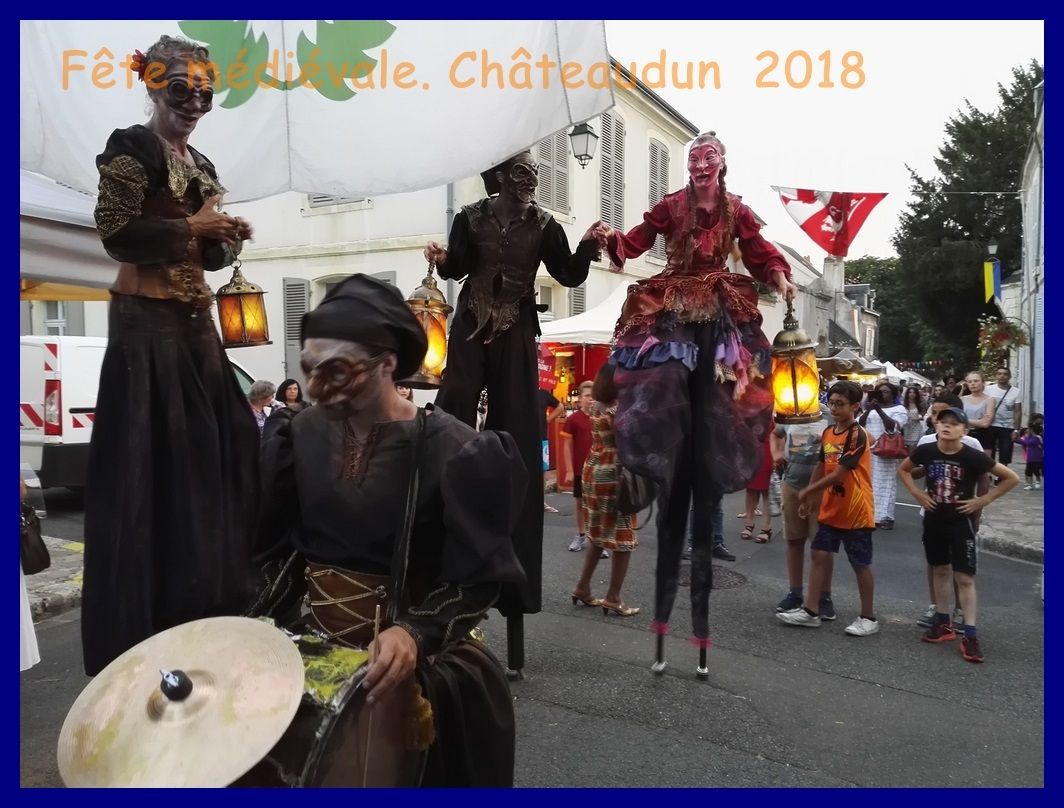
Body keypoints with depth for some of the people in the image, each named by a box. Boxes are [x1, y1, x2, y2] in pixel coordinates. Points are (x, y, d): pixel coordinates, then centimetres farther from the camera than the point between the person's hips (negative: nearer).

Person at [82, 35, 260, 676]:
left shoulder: (202, 166, 19)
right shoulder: (130, 148, -4)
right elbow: (115, 231, -14)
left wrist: (229, 239, 2)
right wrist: (190, 227, -12)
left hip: (196, 321, 8)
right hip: (147, 320, -8)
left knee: (217, 446, 7)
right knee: (151, 456, -7)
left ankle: (204, 602, 21)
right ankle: (144, 621, 3)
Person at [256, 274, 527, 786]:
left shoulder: (453, 451, -14)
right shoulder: (304, 433, 1)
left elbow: (477, 580, -14)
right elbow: (264, 536, 1)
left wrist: (416, 633, -28)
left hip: (409, 639, -3)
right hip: (313, 634, 4)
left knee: (453, 690, -21)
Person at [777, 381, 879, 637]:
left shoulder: (857, 435, -19)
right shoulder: (827, 433, 6)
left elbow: (839, 474, -22)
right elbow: (820, 467, 13)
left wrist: (808, 491, -14)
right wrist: (810, 498, 10)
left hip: (856, 512, -7)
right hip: (830, 510, 7)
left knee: (861, 565, 5)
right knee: (820, 555, 7)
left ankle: (868, 618, 18)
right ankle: (811, 611, 15)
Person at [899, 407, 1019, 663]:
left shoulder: (973, 457, -16)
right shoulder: (925, 451, -8)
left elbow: (1012, 478, -9)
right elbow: (903, 470, 12)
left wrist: (984, 500, -12)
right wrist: (917, 493, -1)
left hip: (961, 523, -3)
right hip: (933, 521, 3)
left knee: (965, 577, -2)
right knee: (940, 570, 15)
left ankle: (970, 635, 4)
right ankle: (943, 624, 28)